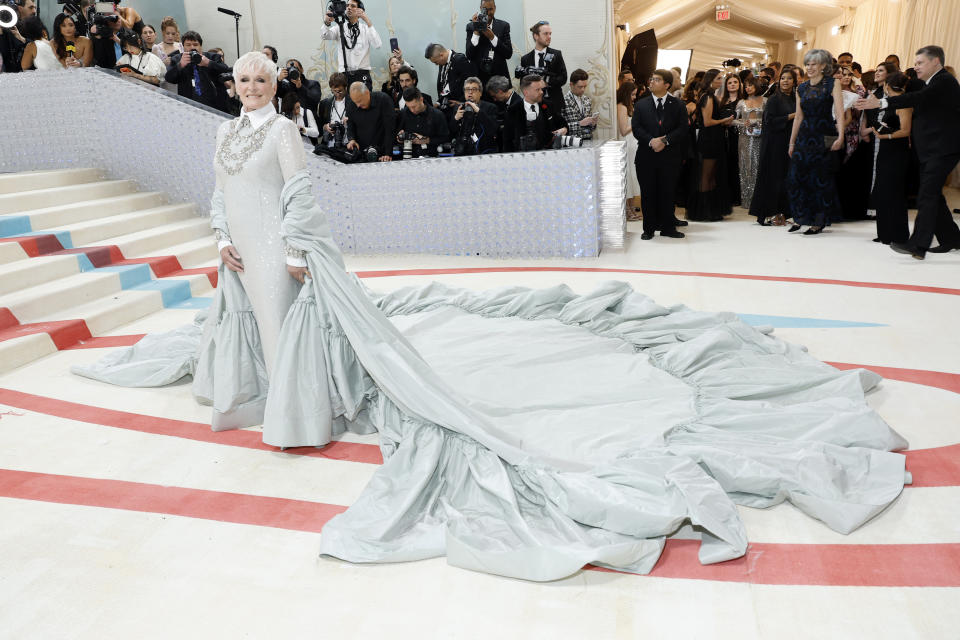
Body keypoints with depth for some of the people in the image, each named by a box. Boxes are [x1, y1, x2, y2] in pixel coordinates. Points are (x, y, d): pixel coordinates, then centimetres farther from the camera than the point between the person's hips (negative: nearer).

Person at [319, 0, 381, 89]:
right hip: (344, 75, 1)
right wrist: (327, 23, -27)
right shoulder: (340, 28, 11)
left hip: (362, 75, -1)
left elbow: (377, 45, -10)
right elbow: (324, 36, -6)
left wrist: (368, 22, -16)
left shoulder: (365, 28, 7)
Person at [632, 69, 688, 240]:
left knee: (668, 193, 4)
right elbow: (636, 128, -1)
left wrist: (665, 140, -16)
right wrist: (651, 141, -16)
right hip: (646, 156, 1)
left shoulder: (678, 105, 5)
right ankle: (649, 228, 14)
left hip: (669, 156, -1)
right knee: (648, 193, 4)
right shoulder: (641, 104, 8)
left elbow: (682, 129, -2)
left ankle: (668, 227, 15)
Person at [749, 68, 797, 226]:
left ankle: (780, 213, 12)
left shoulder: (795, 99, 14)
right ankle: (769, 214, 0)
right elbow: (770, 121, -15)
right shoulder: (774, 99, -5)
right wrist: (791, 116, -15)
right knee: (773, 177, -5)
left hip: (789, 144, 7)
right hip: (775, 144, -7)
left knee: (785, 177, 7)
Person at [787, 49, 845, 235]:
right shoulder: (801, 89, 11)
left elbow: (839, 113, -10)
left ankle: (818, 222, 7)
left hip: (824, 136, -4)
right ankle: (800, 218, 13)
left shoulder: (832, 84, -2)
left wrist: (840, 137, -21)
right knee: (797, 176, 0)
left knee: (820, 178, -1)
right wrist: (792, 142, 16)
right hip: (804, 136, 4)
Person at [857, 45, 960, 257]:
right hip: (930, 150, 10)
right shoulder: (931, 83, 20)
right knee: (932, 195, 14)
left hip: (942, 150, -10)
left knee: (927, 196, -17)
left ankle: (918, 245, -21)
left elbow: (919, 98, -28)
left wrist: (881, 103, -35)